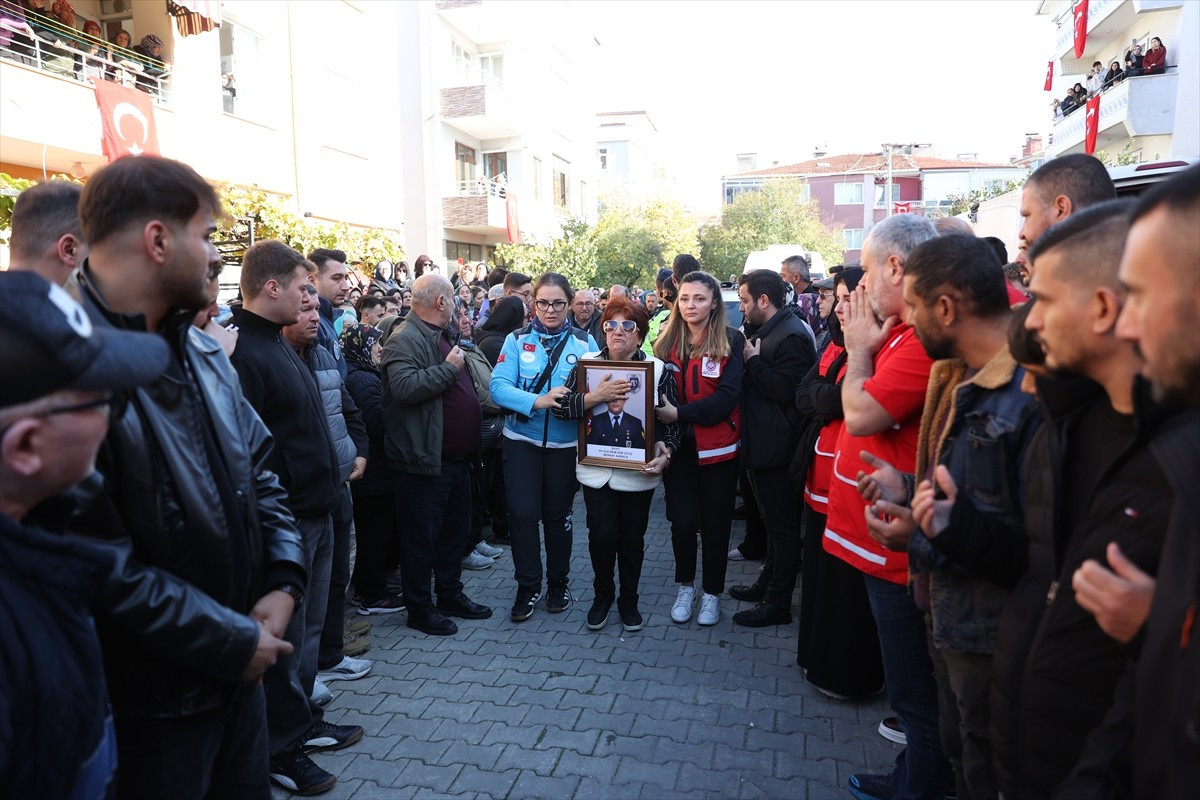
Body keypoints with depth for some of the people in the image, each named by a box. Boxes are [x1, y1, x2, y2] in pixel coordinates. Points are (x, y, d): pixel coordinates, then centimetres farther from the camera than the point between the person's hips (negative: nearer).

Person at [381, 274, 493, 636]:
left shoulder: (443, 336, 17)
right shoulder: (404, 340, -15)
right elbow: (404, 387, -31)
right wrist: (448, 369, -21)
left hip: (458, 457, 10)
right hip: (426, 460, -9)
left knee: (455, 531, 19)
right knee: (422, 537, 4)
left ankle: (450, 594, 34)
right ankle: (419, 608, 18)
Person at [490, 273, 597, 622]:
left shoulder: (585, 342, 0)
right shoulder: (517, 340, -2)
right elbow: (499, 386, -13)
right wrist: (538, 401, -27)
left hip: (565, 443, 1)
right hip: (522, 439, 0)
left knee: (558, 514, 13)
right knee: (522, 513, -2)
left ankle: (559, 582, 32)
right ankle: (528, 586, 18)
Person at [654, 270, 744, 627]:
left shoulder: (731, 341, -6)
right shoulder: (667, 341, 5)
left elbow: (728, 396, -15)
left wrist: (679, 413, -21)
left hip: (717, 447, -2)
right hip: (679, 446, 2)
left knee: (715, 523, 9)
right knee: (682, 520, 4)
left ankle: (712, 592, 27)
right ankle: (685, 587, 27)